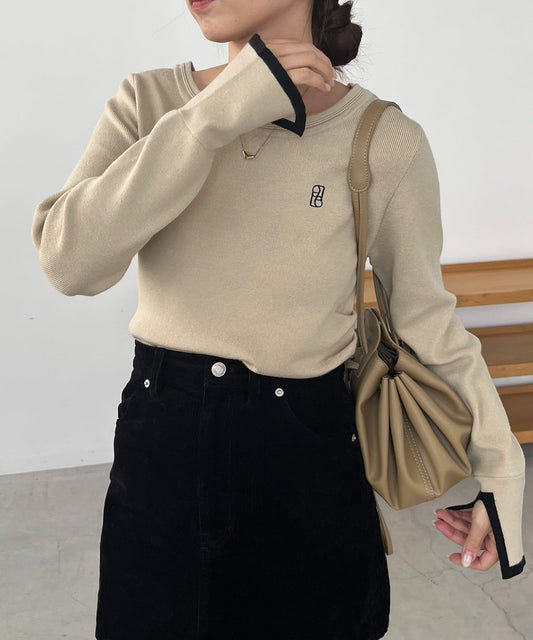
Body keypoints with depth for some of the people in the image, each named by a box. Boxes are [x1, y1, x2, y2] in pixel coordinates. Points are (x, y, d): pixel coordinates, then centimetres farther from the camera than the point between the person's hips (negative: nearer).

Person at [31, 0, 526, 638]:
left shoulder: (387, 140, -10)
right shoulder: (148, 101, -4)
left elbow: (425, 315, 0)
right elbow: (68, 261, -19)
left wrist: (501, 469, 0)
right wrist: (215, 114, -23)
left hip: (305, 446, -1)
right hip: (158, 440, 2)